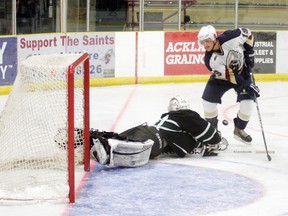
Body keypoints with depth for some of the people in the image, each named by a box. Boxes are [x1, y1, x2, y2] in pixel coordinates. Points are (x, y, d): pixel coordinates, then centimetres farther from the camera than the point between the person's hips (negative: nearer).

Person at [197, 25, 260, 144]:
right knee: (209, 98, -11)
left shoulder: (230, 37, -31)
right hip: (222, 75, 1)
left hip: (243, 71, -1)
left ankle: (239, 130, 9)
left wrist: (249, 52, -14)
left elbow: (247, 34, -11)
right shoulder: (210, 59, -26)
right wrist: (245, 85, -32)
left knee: (247, 100, -13)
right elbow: (228, 75, -27)